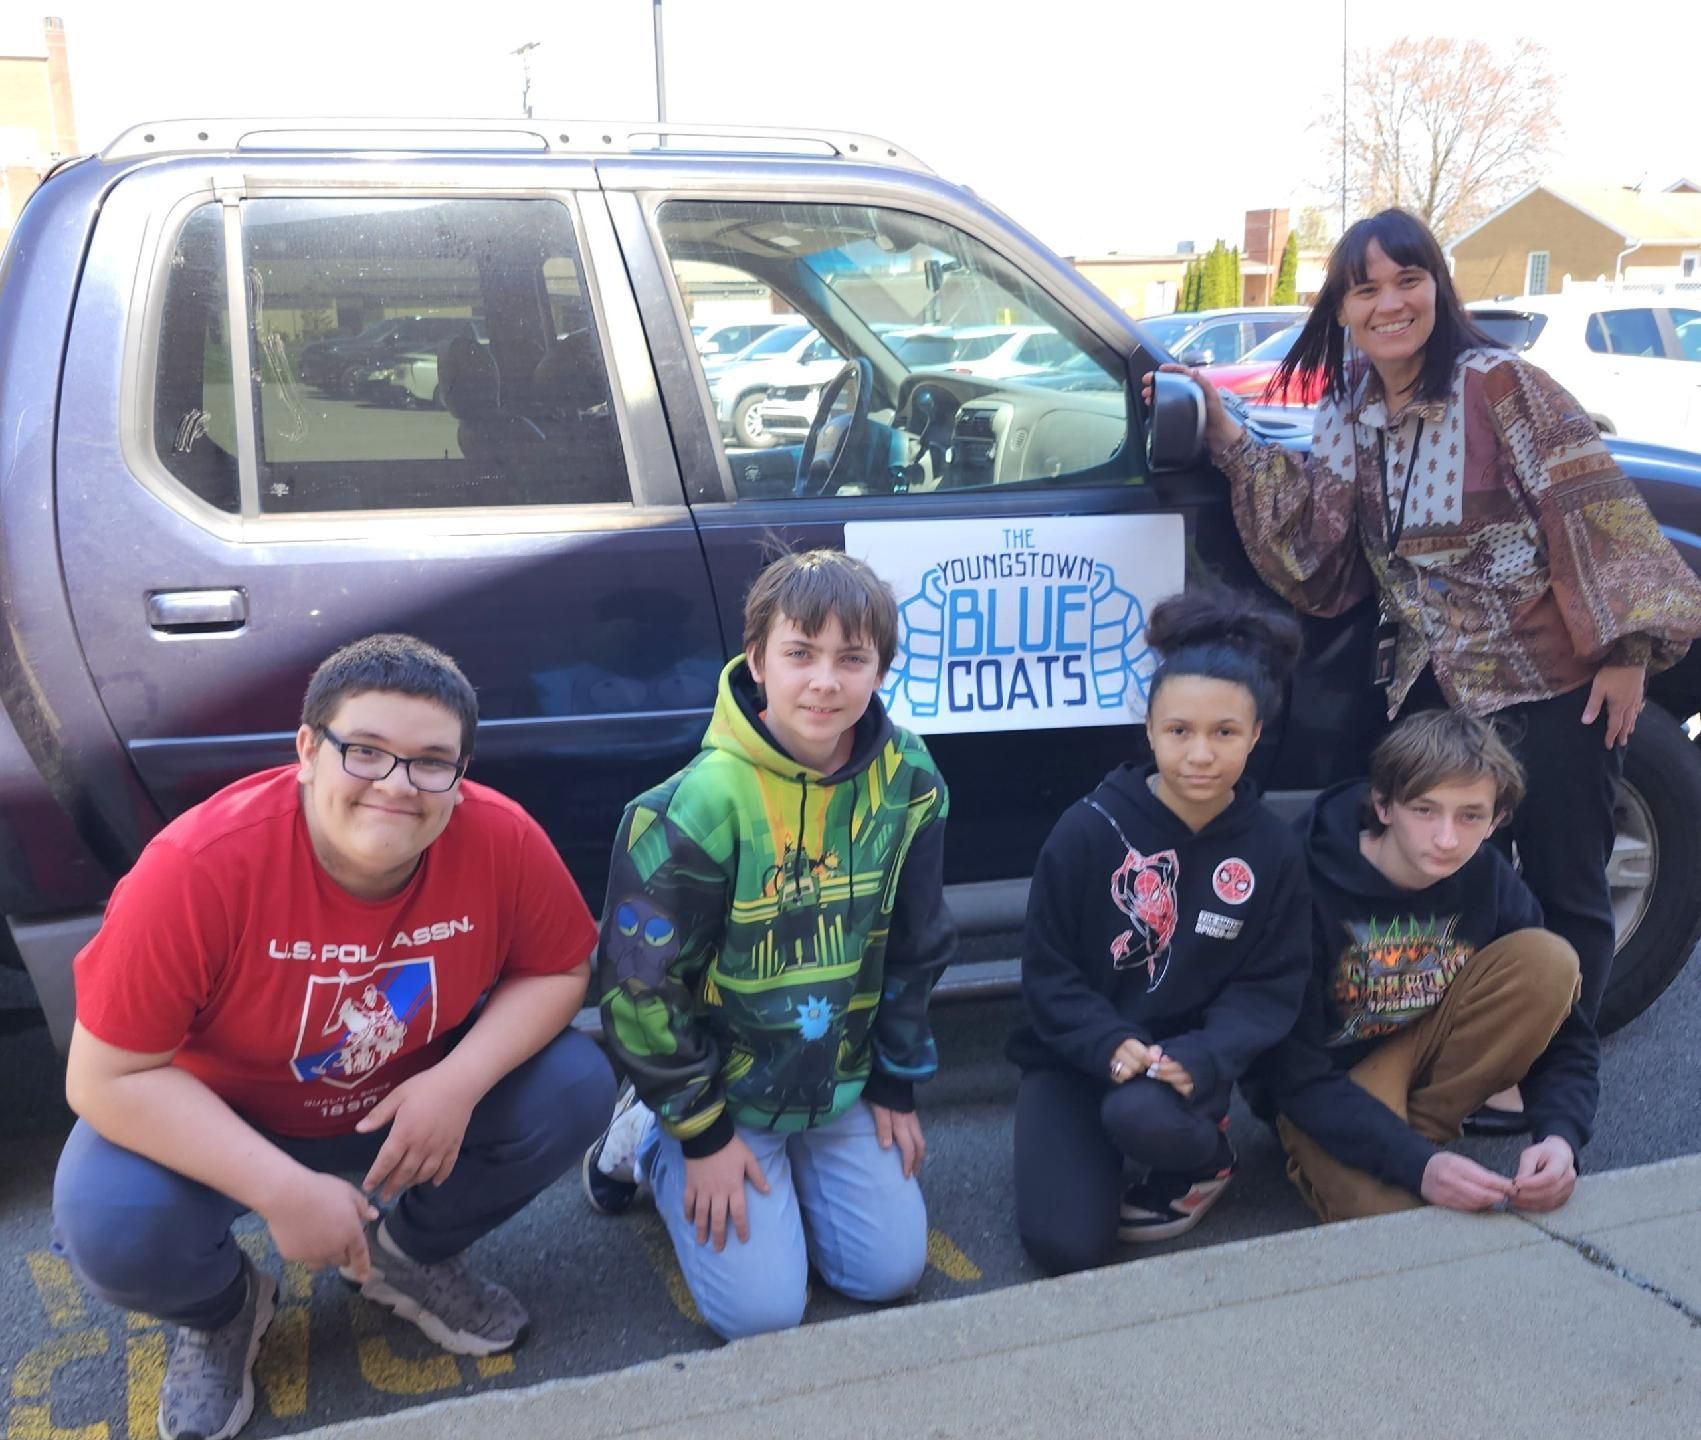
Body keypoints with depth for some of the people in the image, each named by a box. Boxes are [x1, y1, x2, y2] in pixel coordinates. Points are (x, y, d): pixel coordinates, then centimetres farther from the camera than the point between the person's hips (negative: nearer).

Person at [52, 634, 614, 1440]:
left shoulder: (500, 838, -24)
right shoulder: (200, 867, -32)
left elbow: (558, 971, -9)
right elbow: (107, 1079, -26)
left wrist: (459, 1083, -28)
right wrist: (285, 1192, -33)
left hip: (419, 1095, 3)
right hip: (217, 1121, -2)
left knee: (577, 1086, -18)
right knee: (111, 1228, -30)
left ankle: (408, 1255, 11)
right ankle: (222, 1311, 10)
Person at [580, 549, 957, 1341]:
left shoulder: (907, 783, -10)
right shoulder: (701, 802, -26)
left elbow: (915, 950, 4)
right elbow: (641, 985, -18)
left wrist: (898, 1088, 7)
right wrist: (702, 1133, -11)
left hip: (842, 1088, 5)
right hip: (722, 1088, -4)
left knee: (890, 1271, 0)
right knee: (762, 1307, -7)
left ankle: (785, 1169, 26)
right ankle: (648, 1142, 16)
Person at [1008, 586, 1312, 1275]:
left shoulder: (1272, 848, -6)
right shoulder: (1090, 829, -13)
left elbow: (1272, 986, -4)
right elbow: (1047, 971, -8)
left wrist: (1201, 1059, -22)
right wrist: (1111, 1045, -24)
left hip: (1188, 1057, 0)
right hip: (1079, 1056, 0)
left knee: (1144, 1116, -36)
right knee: (1066, 1245, -16)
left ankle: (1206, 1155, 2)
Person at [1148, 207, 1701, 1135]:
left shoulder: (1497, 383, -13)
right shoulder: (1350, 418, 5)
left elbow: (1591, 514, -14)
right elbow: (1313, 558, 0)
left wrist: (1624, 648, -17)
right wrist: (1228, 440, -5)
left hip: (1554, 681, -5)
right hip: (1435, 686, 5)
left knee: (1562, 887, 7)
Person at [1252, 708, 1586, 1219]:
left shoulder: (1492, 884, -11)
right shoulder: (1312, 884, -25)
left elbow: (1565, 1040, -7)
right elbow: (1296, 1075, -25)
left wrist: (1559, 1137, -29)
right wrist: (1417, 1164, -38)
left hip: (1422, 1057, 5)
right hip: (1321, 1096, -5)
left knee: (1548, 959, -18)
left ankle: (1420, 1130, -9)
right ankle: (1322, 1164, -2)